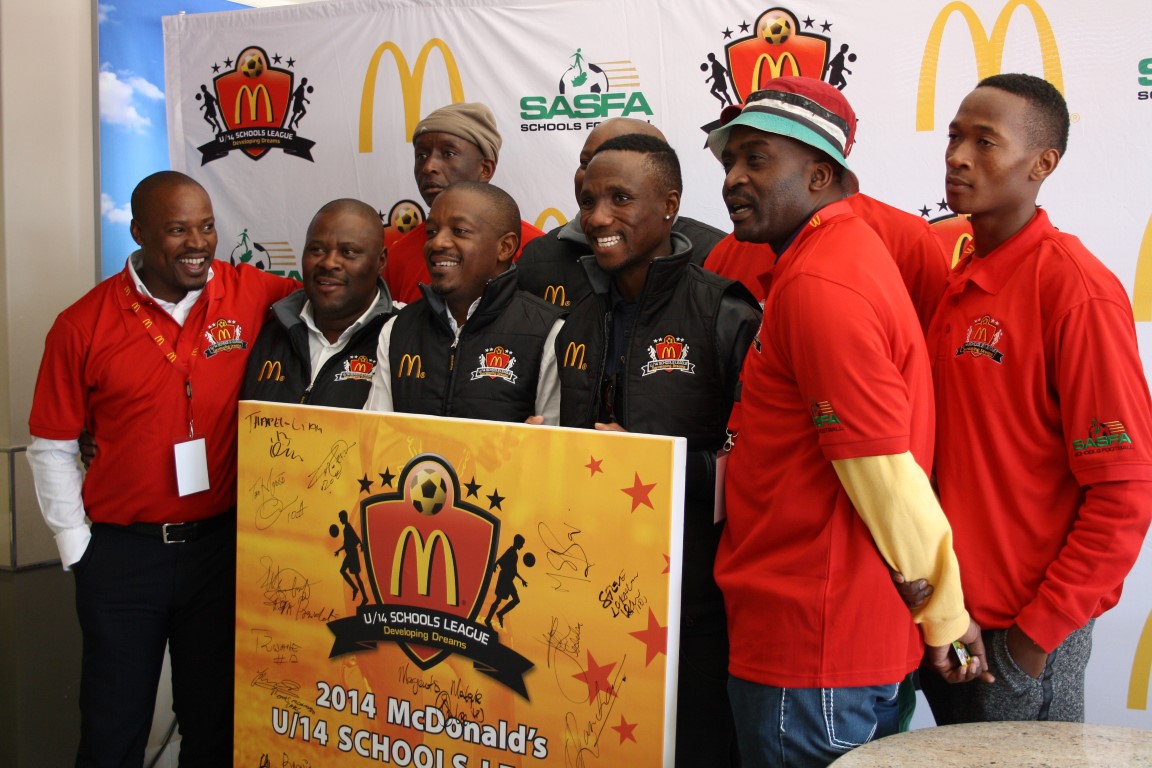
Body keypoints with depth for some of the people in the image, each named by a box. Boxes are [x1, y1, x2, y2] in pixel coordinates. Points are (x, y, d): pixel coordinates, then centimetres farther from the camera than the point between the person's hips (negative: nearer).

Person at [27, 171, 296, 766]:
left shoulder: (252, 294, -5)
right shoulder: (83, 325, -5)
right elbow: (51, 448, 2)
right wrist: (76, 548, 0)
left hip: (222, 543, 1)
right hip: (120, 554, 0)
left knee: (216, 720, 17)